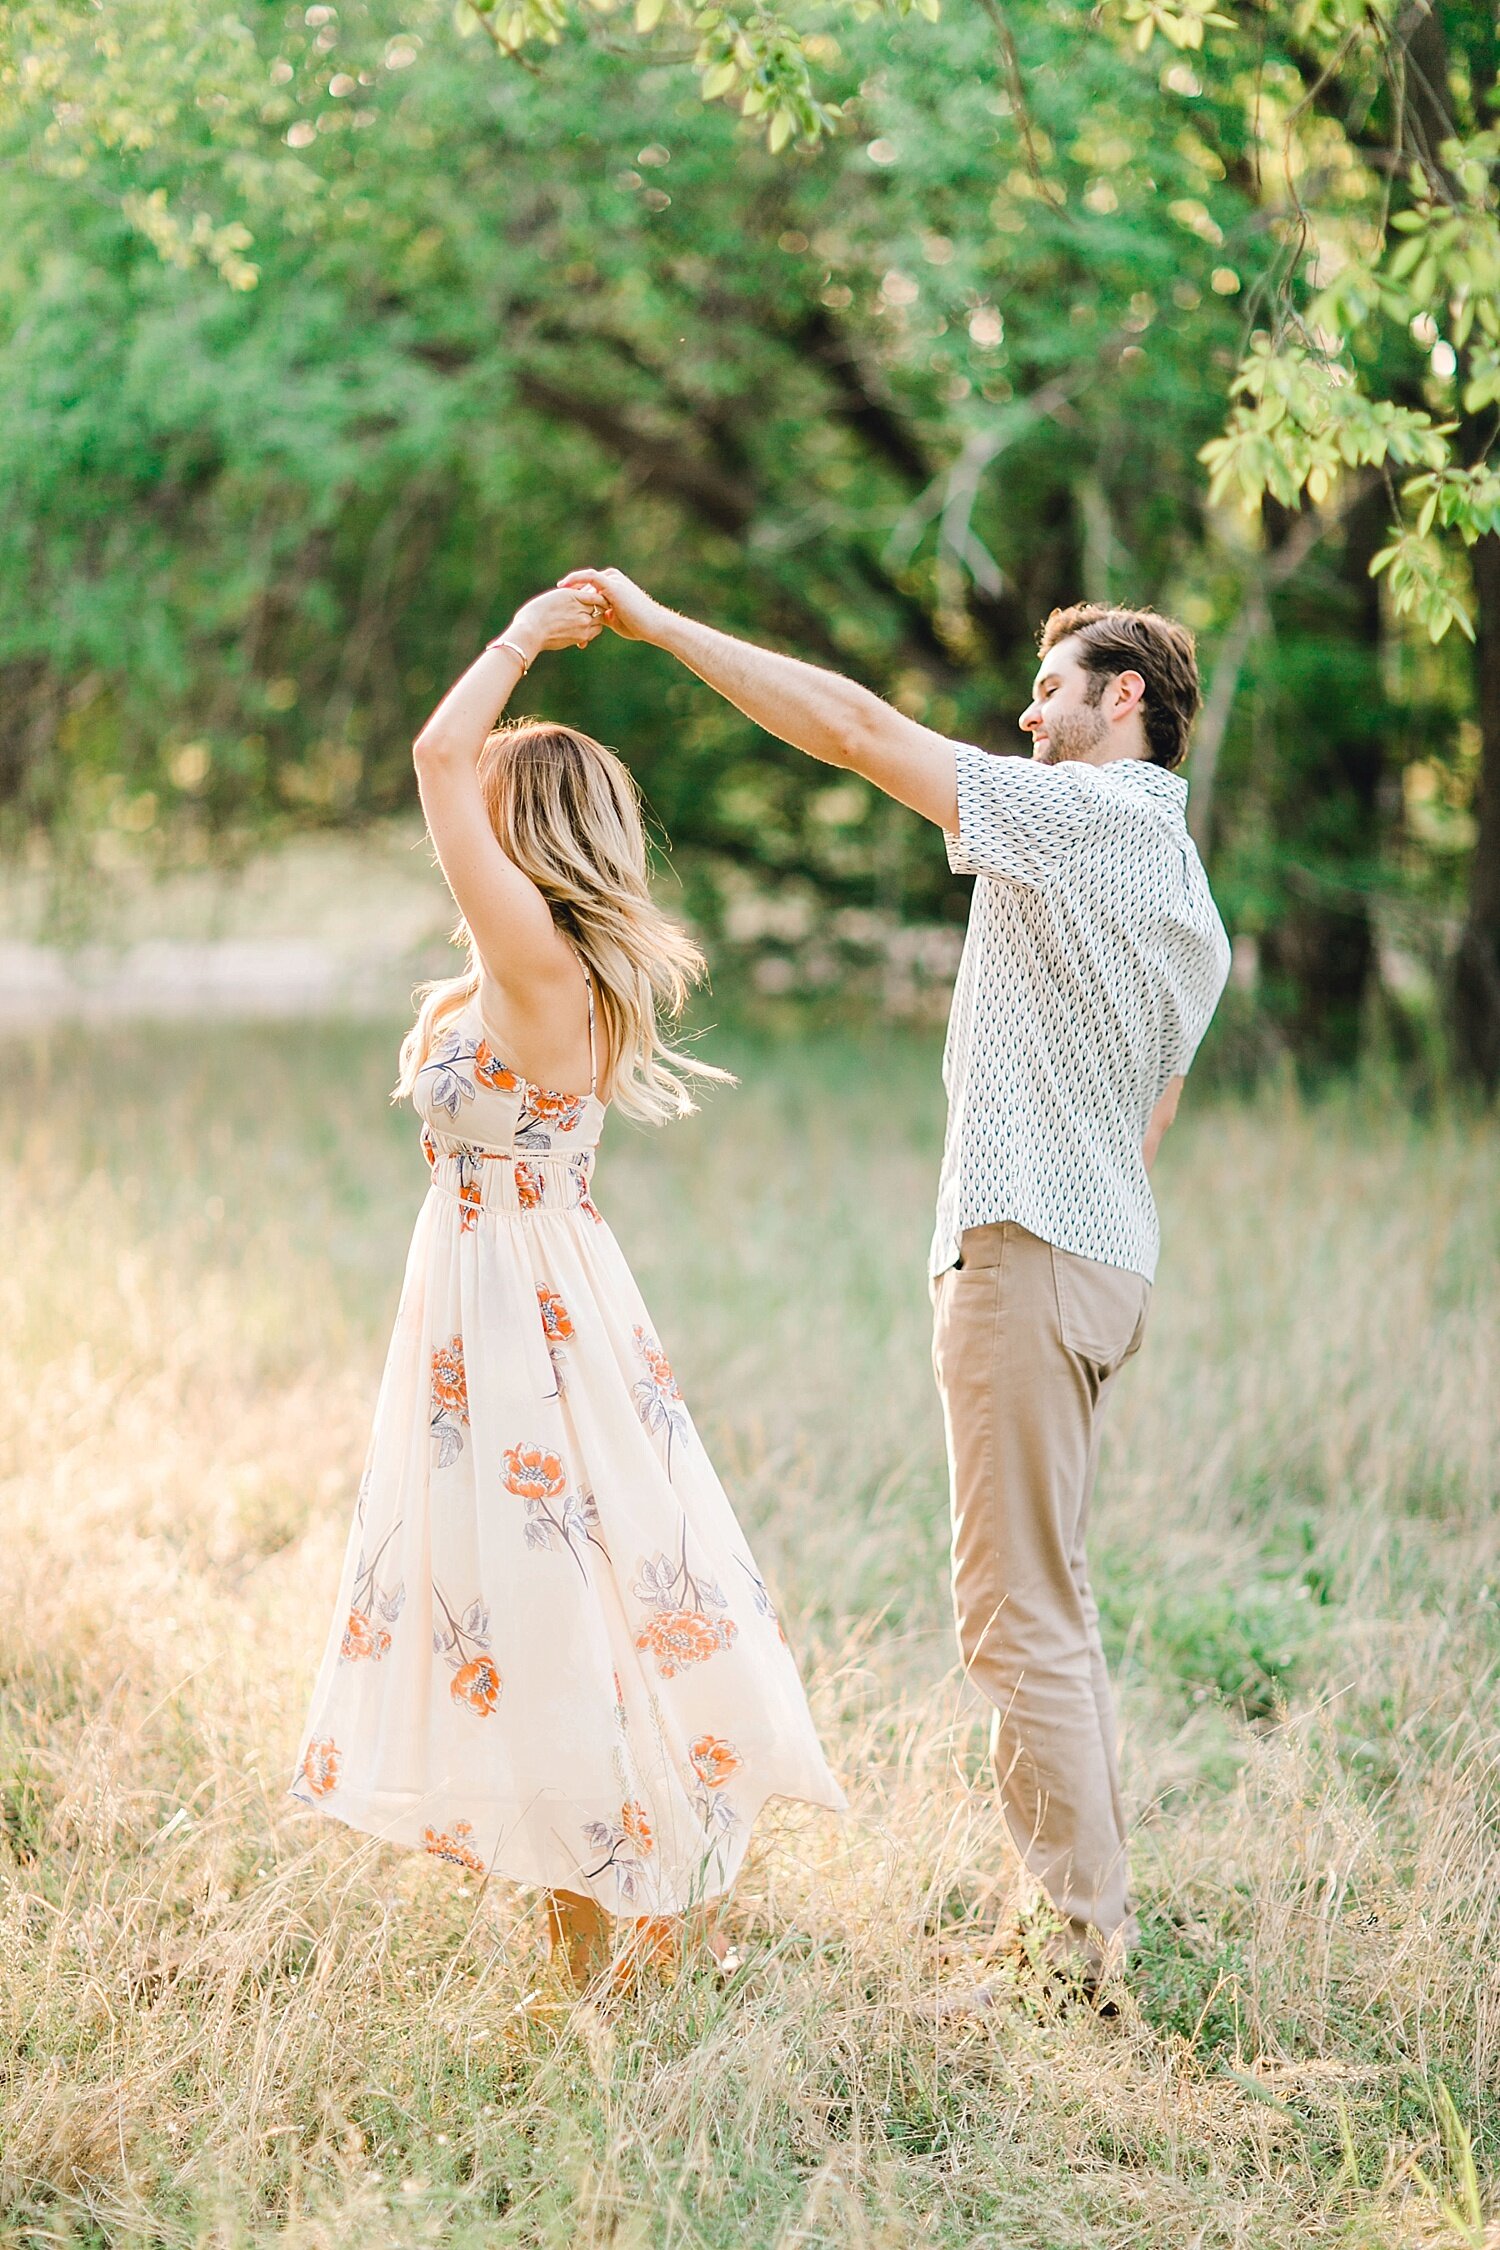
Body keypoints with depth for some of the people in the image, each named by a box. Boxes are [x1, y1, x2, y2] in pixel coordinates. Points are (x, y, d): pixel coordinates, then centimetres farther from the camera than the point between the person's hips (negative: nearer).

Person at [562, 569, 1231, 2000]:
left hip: (1026, 1251, -10)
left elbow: (853, 727, -13)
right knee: (1045, 1606, 15)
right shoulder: (1192, 898, 19)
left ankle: (1084, 1950, -5)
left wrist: (661, 623, -8)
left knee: (1019, 1612, -7)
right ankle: (1090, 1915, 20)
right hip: (1106, 1255, 10)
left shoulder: (1083, 814, -9)